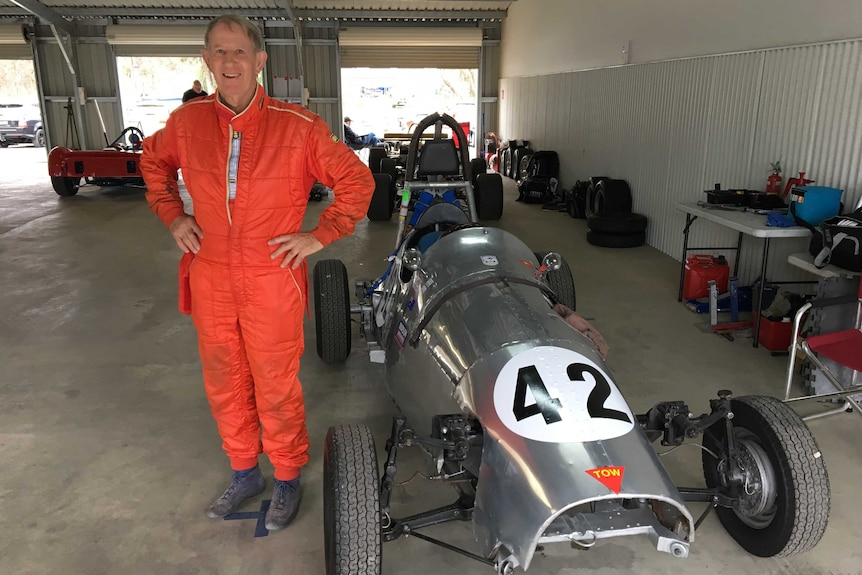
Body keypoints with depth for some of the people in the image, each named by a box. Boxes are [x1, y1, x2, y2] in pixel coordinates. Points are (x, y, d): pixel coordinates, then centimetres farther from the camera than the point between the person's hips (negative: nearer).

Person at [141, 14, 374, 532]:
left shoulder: (299, 128, -11)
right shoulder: (187, 122, 0)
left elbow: (357, 181, -3)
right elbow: (154, 162, 21)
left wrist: (320, 236, -8)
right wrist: (172, 216, 9)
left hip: (273, 282, -4)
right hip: (211, 280, 4)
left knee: (276, 390, 6)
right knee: (225, 386, 17)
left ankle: (288, 480, 30)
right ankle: (245, 474, 39)